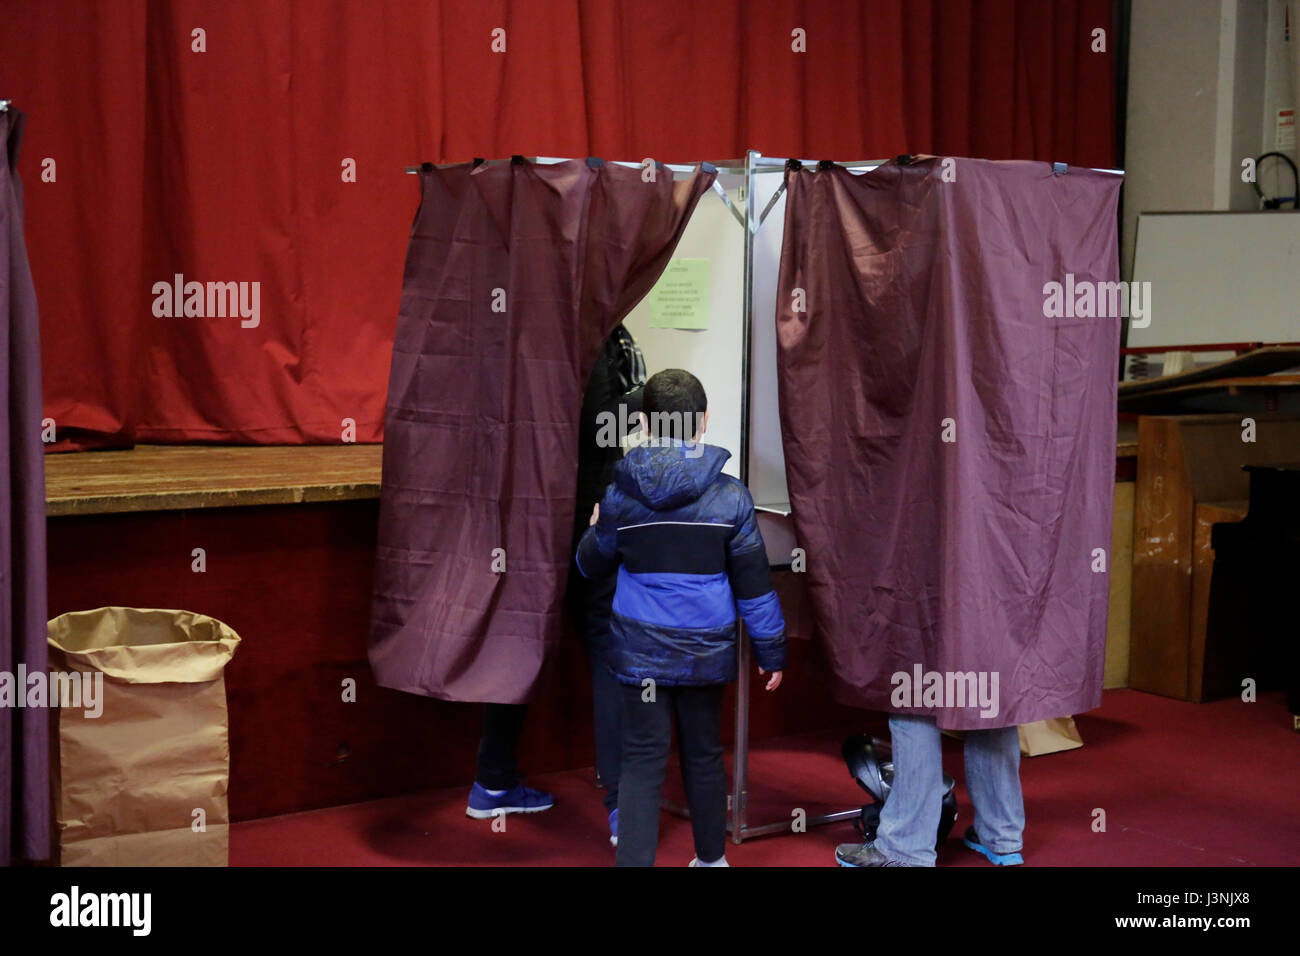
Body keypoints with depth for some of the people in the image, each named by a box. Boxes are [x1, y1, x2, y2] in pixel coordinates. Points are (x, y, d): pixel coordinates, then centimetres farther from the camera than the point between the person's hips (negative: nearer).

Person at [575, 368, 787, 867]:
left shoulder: (620, 494, -6)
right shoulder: (730, 496, -8)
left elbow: (592, 563, 9)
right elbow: (754, 585, -4)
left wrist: (593, 530, 31)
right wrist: (771, 653, 5)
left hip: (640, 651, -1)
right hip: (706, 651, 1)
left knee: (642, 761, 4)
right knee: (703, 755, 17)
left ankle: (634, 859, -3)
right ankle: (711, 857, 32)